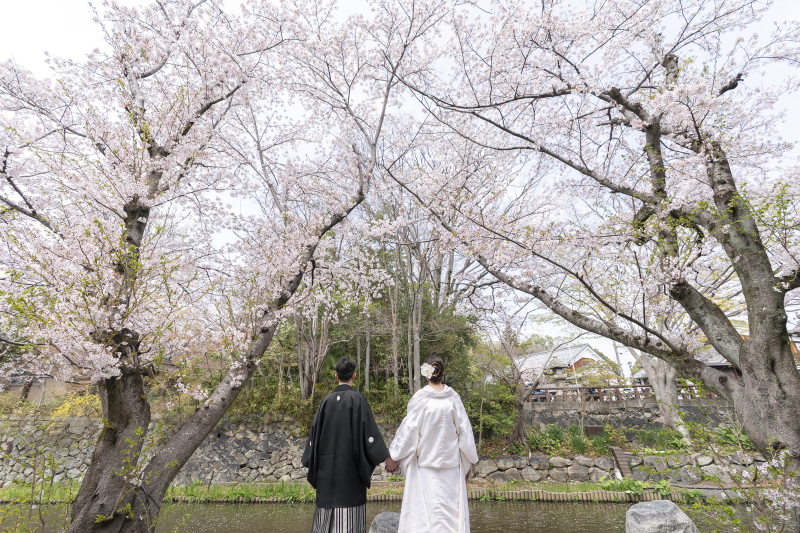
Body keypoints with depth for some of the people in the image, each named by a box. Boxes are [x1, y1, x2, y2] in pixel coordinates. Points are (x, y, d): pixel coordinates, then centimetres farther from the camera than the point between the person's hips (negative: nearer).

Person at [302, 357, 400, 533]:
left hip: (327, 467, 4)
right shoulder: (357, 399, -11)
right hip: (350, 465, -4)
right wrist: (387, 458, -7)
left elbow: (315, 432, 5)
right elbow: (369, 431, -14)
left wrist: (310, 465, 15)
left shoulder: (327, 401, 2)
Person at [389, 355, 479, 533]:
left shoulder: (420, 399, -11)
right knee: (452, 511, 13)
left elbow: (408, 431, -7)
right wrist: (468, 464, 12)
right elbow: (464, 432, 1)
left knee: (425, 512, 6)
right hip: (451, 466, 3)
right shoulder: (453, 398, -4)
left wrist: (393, 456, 5)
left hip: (425, 466, -2)